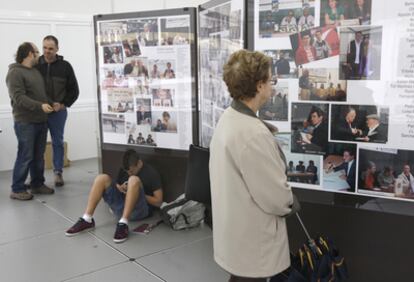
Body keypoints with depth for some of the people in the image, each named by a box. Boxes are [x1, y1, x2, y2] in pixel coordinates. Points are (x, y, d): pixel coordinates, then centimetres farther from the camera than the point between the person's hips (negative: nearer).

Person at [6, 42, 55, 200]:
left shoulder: (36, 71, 17)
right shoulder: (15, 72, -9)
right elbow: (19, 98, -19)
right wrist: (40, 106, -26)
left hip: (41, 121, 8)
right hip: (25, 122, -8)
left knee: (38, 156, 13)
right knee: (25, 156, -5)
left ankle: (37, 184, 23)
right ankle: (17, 189, 4)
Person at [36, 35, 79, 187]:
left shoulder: (65, 66, 0)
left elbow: (74, 90, 3)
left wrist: (63, 104, -8)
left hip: (58, 112, 0)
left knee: (58, 142, 8)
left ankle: (58, 173, 17)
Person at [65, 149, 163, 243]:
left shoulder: (151, 173, -5)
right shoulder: (123, 170, 11)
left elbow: (158, 202, -6)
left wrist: (137, 193, -14)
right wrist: (120, 189, -2)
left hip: (140, 210, -6)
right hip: (121, 207, 6)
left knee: (134, 180, -32)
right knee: (102, 178, -11)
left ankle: (123, 224, -39)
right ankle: (87, 220, -18)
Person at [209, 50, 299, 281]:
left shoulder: (228, 119, 2)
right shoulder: (253, 134, -30)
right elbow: (274, 195, -23)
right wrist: (291, 204, -4)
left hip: (235, 229, 9)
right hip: (251, 239, -9)